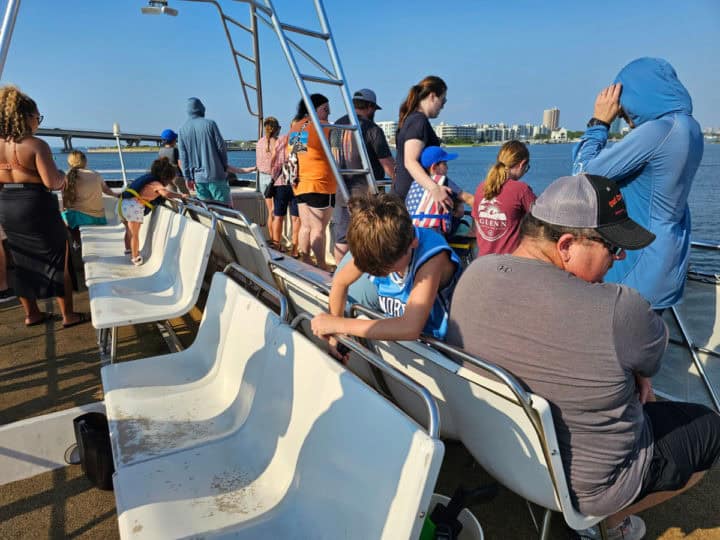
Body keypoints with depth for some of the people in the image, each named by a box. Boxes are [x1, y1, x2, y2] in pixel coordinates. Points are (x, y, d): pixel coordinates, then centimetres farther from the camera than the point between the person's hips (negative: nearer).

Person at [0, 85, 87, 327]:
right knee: (58, 261, 6)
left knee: (22, 262, 18)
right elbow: (51, 182, -22)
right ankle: (68, 315, 12)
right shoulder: (36, 145, -17)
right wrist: (63, 176, -1)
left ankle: (31, 314, 28)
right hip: (36, 207, -6)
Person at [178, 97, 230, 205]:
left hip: (197, 177, 4)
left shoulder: (183, 129, 5)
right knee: (225, 205, -1)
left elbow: (183, 156, 5)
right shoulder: (209, 124, -6)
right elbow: (221, 147, -5)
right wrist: (225, 166, 9)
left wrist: (187, 177, 9)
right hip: (215, 174, -4)